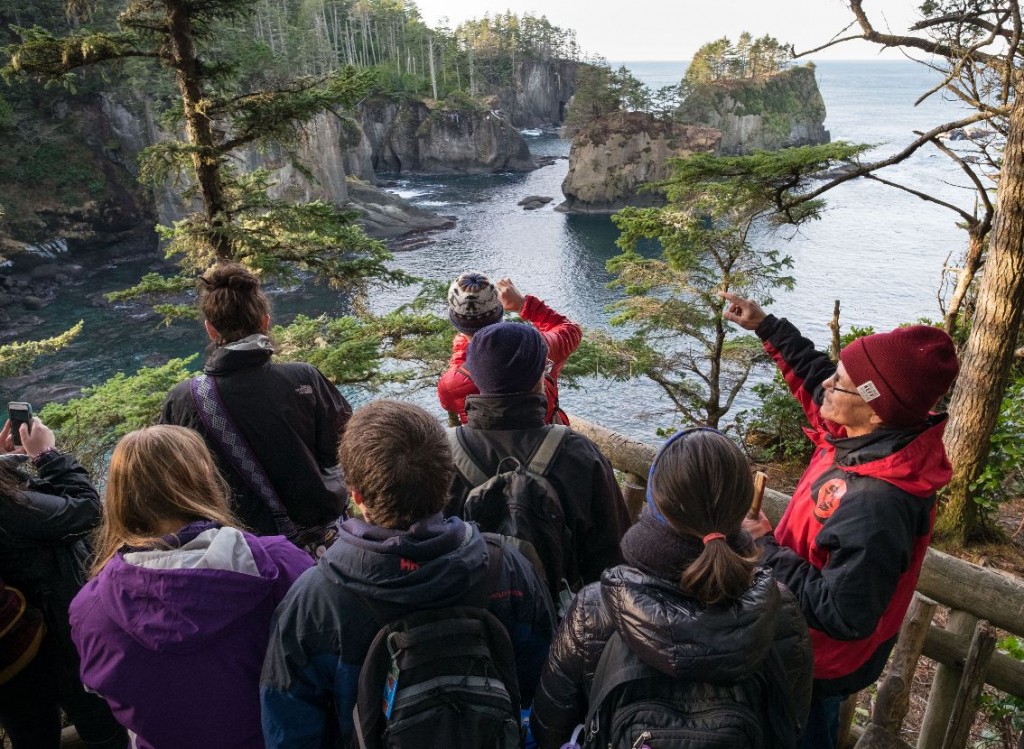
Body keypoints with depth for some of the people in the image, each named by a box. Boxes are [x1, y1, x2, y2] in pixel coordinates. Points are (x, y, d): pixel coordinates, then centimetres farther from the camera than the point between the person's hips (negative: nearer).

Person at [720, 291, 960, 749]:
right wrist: (766, 327, 3)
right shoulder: (872, 437, -16)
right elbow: (814, 378, 4)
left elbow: (842, 616, -34)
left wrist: (766, 546, -28)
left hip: (821, 664, -7)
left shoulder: (873, 506, -42)